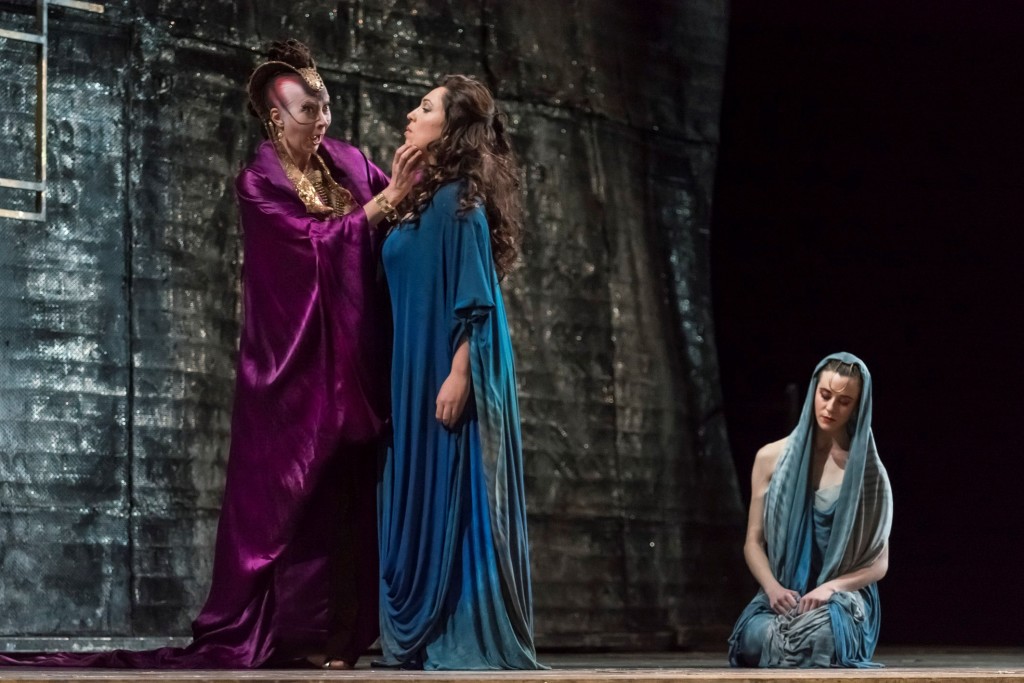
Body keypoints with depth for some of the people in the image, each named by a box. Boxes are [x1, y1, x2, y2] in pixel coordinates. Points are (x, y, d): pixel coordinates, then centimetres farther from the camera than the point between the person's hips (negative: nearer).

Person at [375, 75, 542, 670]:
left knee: (456, 506, -7)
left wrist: (459, 375, -23)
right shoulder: (425, 199, 16)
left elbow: (474, 300, -17)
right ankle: (429, 642, 12)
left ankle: (469, 649, -4)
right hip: (418, 377, 9)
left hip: (449, 376, -9)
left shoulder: (458, 200, -11)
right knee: (421, 509, 9)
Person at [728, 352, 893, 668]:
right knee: (761, 636, -36)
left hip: (843, 600, -1)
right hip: (781, 598, 1)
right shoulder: (771, 458, 8)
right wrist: (772, 587, -11)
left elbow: (879, 563, 4)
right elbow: (754, 541, 9)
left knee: (820, 634, -40)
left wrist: (831, 587, -14)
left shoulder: (867, 470, 4)